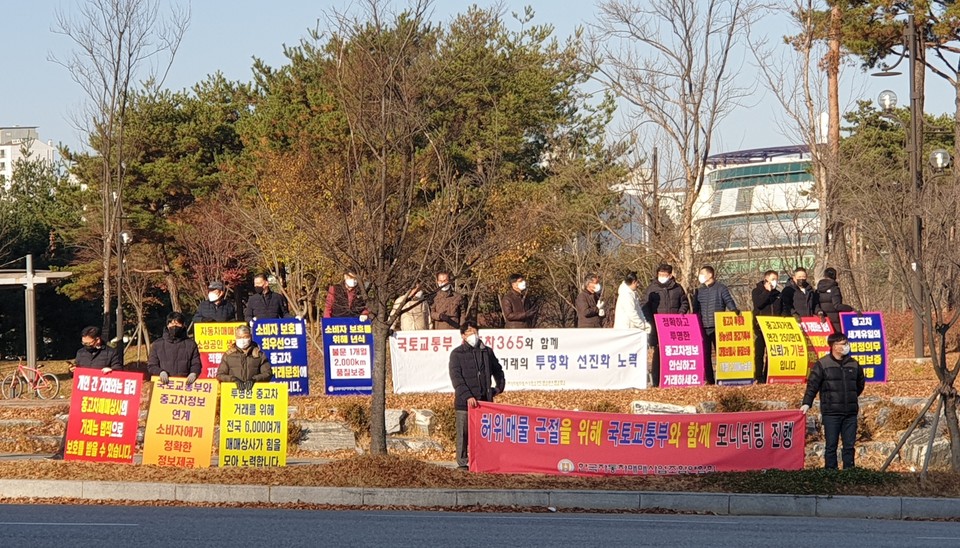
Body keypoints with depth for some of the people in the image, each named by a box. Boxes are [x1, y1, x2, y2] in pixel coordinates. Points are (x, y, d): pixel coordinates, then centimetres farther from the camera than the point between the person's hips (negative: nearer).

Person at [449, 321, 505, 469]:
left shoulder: (487, 352, 12)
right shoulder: (457, 354, 0)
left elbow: (497, 370, 28)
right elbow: (456, 377, -9)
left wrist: (499, 387, 18)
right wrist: (467, 396, -18)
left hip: (484, 400, 3)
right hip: (464, 402, -3)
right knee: (463, 433, 0)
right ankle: (463, 462, 7)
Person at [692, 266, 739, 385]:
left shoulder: (721, 288, 3)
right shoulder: (699, 291, 15)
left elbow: (729, 301, -5)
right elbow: (696, 310, 17)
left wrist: (734, 310, -25)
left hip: (718, 327, -4)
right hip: (703, 328, 4)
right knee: (705, 355, 2)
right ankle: (710, 379, 5)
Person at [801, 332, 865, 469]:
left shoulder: (853, 364, 9)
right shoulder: (822, 364, -4)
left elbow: (860, 384, 24)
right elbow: (812, 385, -4)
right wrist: (807, 403, -12)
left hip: (850, 412, 4)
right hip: (831, 413, -4)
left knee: (849, 446, 6)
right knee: (831, 446, -1)